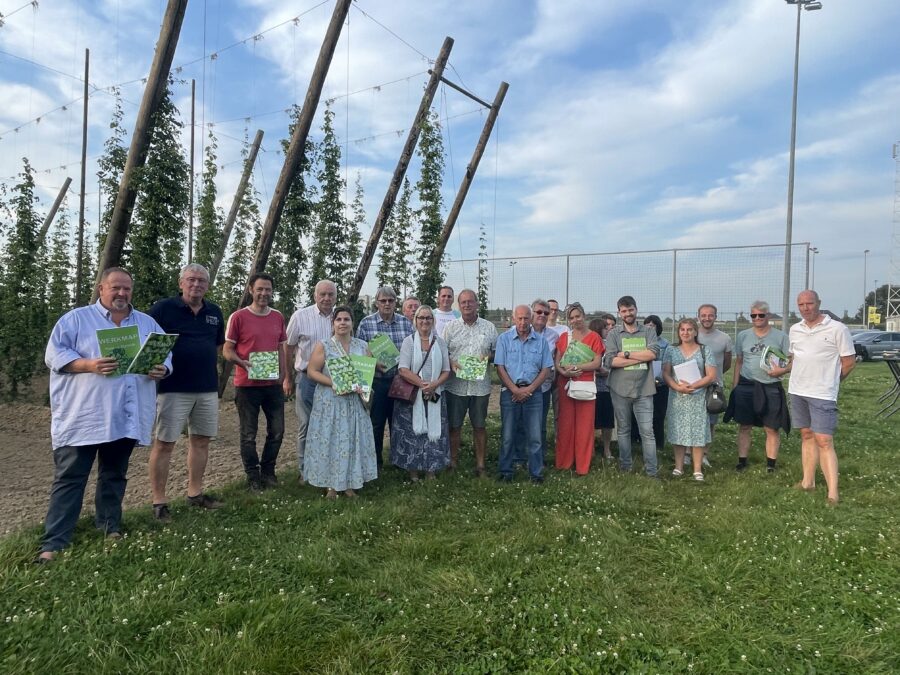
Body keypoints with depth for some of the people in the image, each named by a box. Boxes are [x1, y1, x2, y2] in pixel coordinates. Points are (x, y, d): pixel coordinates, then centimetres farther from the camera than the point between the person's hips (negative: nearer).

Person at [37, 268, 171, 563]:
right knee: (69, 478, -1)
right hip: (82, 417, -3)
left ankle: (110, 528, 30)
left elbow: (166, 354, 13)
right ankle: (54, 543, 5)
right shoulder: (75, 319, 2)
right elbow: (54, 354, -6)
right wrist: (90, 365, -22)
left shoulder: (147, 323, 13)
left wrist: (161, 370, -10)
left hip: (126, 418, 4)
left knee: (114, 475, 16)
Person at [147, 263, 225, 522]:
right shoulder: (163, 308, -5)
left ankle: (195, 493, 26)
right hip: (173, 387, -5)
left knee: (201, 440, 12)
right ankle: (159, 501, 10)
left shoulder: (214, 312, 10)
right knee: (164, 443, 0)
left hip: (208, 388, 6)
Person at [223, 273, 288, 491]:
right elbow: (227, 350, -4)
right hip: (247, 384, -4)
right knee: (248, 434, 5)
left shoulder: (278, 317, 8)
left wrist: (283, 375, 8)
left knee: (277, 431, 10)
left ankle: (268, 471, 28)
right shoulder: (238, 317, -6)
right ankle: (253, 476, 20)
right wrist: (242, 363, -23)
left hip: (273, 384, 5)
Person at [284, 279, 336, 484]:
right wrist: (288, 378, 5)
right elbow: (289, 349, 3)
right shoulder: (300, 316, -3)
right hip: (307, 378, -2)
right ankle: (305, 471, 14)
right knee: (306, 426, 3)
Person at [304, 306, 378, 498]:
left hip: (355, 401, 3)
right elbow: (312, 371, -6)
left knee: (353, 439, 6)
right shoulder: (323, 346, -3)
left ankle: (350, 483, 18)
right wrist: (332, 383, -19)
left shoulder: (362, 346, 6)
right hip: (330, 401, -3)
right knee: (330, 440, 1)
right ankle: (331, 485, 12)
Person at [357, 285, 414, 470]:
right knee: (376, 423, 7)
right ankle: (375, 462, 22)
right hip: (377, 381, -2)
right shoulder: (366, 324, -4)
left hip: (401, 381, 2)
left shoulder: (406, 323, 3)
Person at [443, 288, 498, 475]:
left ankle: (480, 464, 19)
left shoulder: (489, 327, 7)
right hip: (456, 384, -1)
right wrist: (451, 363, -14)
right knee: (454, 425, 6)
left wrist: (488, 357, -10)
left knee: (480, 425, 8)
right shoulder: (451, 327, 5)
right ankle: (452, 462, 19)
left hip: (480, 385, 1)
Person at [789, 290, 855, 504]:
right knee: (806, 436, 13)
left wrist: (830, 381, 4)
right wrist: (802, 378, 10)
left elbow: (849, 361, -4)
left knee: (824, 441, -8)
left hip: (822, 395, -6)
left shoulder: (837, 329, -9)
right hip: (797, 391, 6)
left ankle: (833, 493, -4)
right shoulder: (795, 330, 8)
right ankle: (808, 482, 22)